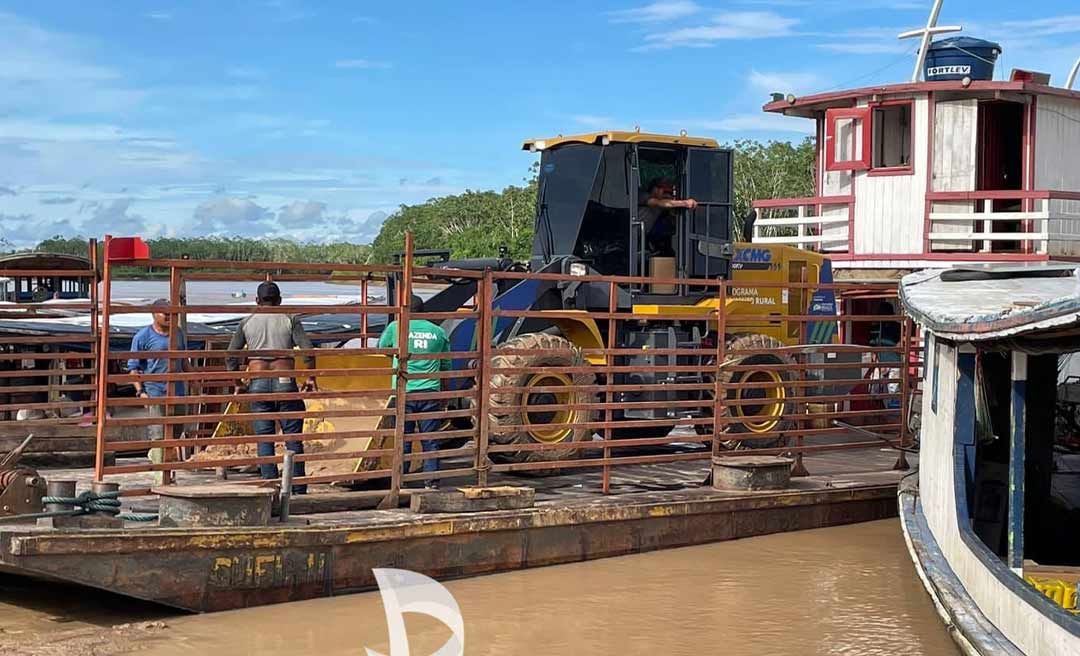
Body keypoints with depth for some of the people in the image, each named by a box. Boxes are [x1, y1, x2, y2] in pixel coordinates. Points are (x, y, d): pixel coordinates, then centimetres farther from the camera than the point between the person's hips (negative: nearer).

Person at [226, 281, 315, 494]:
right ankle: (299, 490, 4)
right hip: (285, 382, -1)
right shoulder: (290, 320, 3)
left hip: (258, 383, 1)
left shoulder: (246, 323, 9)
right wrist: (310, 378, 5)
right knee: (293, 437, 4)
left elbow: (230, 357, 6)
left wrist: (238, 384, 15)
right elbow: (308, 351, -6)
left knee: (264, 438, 5)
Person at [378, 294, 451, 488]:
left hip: (404, 392, -1)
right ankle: (432, 480, 8)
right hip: (431, 392, 1)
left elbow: (381, 346, 21)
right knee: (430, 440, 7)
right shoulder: (438, 332, 6)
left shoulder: (396, 327, 1)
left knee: (403, 439, 7)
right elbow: (447, 365, 14)